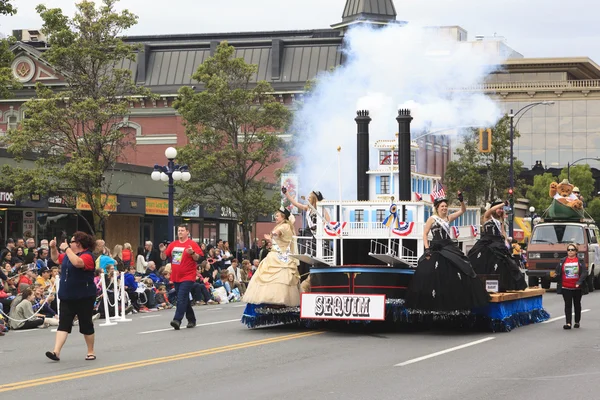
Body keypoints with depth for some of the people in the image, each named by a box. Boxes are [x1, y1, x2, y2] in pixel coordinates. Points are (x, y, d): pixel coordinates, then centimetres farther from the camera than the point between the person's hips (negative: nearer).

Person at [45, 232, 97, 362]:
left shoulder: (87, 256, -13)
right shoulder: (69, 254, 13)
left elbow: (77, 263, -35)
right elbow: (56, 259, 31)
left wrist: (66, 249, -26)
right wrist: (53, 247, 13)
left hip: (84, 297, -7)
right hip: (67, 297, 7)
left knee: (86, 325, 4)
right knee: (63, 324, -4)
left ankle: (91, 352, 17)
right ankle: (56, 352, -12)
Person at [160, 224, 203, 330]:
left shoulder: (192, 244, -5)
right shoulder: (173, 244, 11)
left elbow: (197, 258, -10)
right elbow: (164, 257, 10)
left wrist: (192, 253, -29)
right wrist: (162, 251, -9)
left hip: (188, 277, -6)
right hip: (176, 277, 6)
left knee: (182, 298, -16)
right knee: (185, 299, 15)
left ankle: (177, 320, -21)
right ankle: (191, 320, 26)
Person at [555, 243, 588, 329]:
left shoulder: (580, 261, -1)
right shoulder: (562, 261, 4)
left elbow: (584, 272, -9)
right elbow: (557, 272, 6)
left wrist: (579, 282, -22)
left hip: (577, 288, 0)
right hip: (566, 288, 0)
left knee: (577, 304, 12)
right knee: (568, 305, -4)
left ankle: (577, 322, 24)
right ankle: (568, 323, -9)